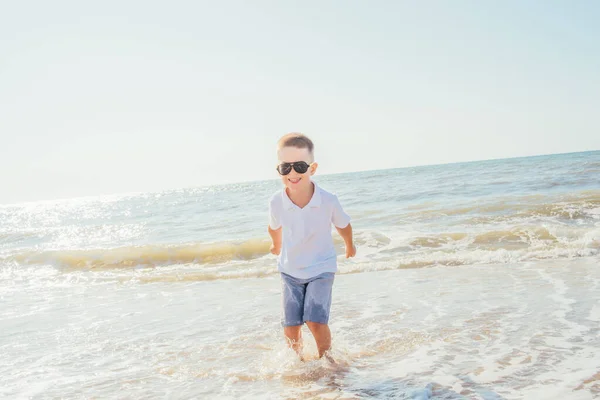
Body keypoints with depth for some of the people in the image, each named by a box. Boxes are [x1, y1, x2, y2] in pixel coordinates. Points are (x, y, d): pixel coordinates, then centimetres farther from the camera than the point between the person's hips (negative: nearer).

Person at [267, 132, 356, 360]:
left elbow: (343, 225, -1)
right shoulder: (276, 202, -19)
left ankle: (325, 358, 12)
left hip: (321, 268, -2)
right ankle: (298, 359, 31)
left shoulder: (328, 201, -24)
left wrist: (349, 246, 18)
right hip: (290, 270, 2)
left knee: (315, 321, -16)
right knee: (290, 327, 1)